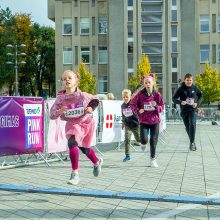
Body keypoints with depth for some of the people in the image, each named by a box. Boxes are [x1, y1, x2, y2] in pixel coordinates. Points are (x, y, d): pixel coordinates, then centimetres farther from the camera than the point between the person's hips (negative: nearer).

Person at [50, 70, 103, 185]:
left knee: (72, 142, -21)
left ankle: (75, 173, -9)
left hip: (85, 122, -3)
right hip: (72, 124, 3)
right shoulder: (60, 98, -13)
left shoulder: (82, 95, -14)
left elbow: (95, 100, 5)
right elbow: (51, 115, -12)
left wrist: (91, 108, -13)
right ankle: (97, 162, 44)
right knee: (84, 148, 11)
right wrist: (59, 112, -31)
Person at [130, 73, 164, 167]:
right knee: (144, 140, -14)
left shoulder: (157, 94, -4)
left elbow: (162, 107, 1)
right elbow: (132, 104, 3)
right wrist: (137, 110, -14)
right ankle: (143, 144, 26)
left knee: (153, 141, 3)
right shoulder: (140, 94, -6)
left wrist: (156, 106, -20)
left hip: (154, 121, 1)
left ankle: (153, 159, 20)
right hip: (143, 121, -1)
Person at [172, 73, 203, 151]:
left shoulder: (195, 88, 0)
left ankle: (192, 142, -17)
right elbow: (174, 98, -2)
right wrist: (180, 102, -22)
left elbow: (200, 95, 15)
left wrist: (197, 103, -3)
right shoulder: (181, 89, -4)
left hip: (192, 110, -1)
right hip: (184, 111, 1)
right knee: (187, 127, 9)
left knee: (192, 125, -20)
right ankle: (192, 141, 28)